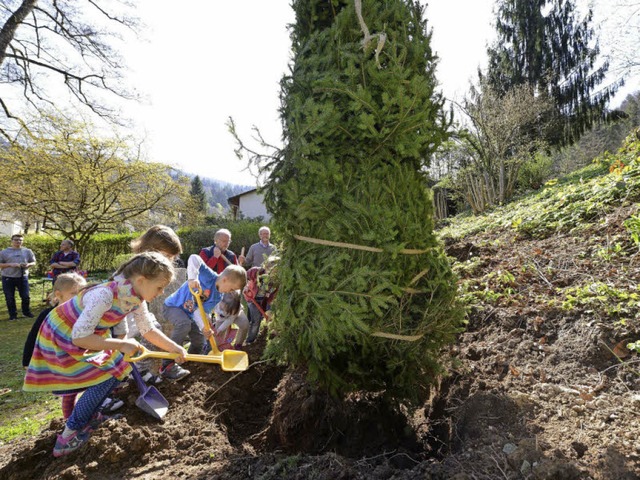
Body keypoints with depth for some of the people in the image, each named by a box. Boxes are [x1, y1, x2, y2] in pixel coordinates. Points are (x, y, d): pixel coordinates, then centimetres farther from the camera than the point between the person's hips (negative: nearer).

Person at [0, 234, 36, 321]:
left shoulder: (27, 251, 8)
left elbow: (33, 262, 11)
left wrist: (28, 264, -11)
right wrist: (10, 265, -17)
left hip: (23, 277, 1)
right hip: (8, 278, -1)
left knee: (25, 296, 5)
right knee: (10, 298, 5)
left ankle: (26, 312, 23)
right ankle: (13, 314, 17)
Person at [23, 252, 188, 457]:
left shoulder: (135, 298, -12)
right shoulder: (104, 295, -38)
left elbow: (148, 330, 1)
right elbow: (79, 337, -36)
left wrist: (175, 348, -6)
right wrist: (120, 344, -30)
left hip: (88, 335, 8)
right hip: (61, 337, -8)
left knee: (116, 369, 7)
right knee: (106, 378, -11)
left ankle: (89, 415, 28)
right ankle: (68, 438, 5)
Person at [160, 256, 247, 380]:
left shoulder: (218, 297, -6)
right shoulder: (209, 277, -27)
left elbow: (201, 311, -11)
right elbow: (194, 259, -41)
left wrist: (204, 327, -29)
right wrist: (192, 278, -53)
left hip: (188, 313, 8)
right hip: (172, 306, -8)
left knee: (199, 341, 5)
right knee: (184, 324, -36)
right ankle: (167, 365, -29)